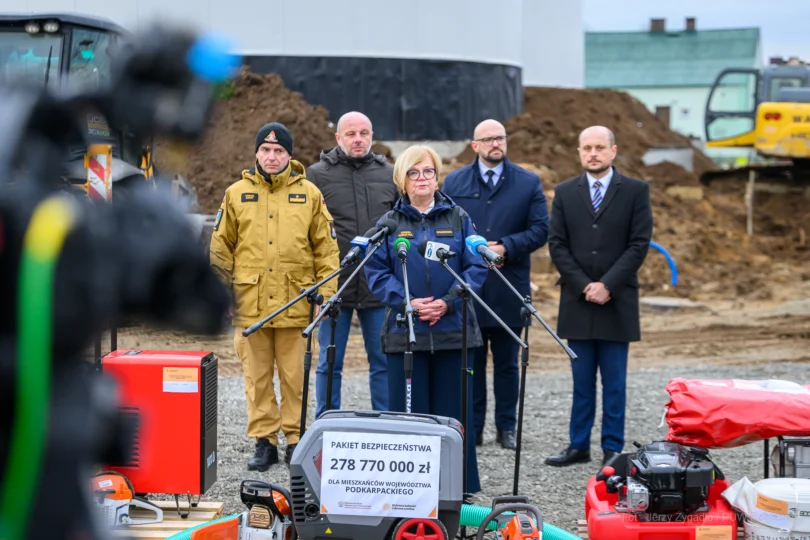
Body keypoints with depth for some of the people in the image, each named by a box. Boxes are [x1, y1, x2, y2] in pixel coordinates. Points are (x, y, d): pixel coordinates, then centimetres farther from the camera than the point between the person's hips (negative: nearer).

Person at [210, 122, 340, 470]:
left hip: (295, 305, -1)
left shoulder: (309, 194, 6)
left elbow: (326, 248, 8)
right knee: (257, 378, 6)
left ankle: (296, 439, 13)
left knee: (295, 378, 3)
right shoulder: (237, 194, 8)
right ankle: (264, 442, 14)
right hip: (249, 305, 1)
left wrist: (327, 293, 2)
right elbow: (221, 248, 12)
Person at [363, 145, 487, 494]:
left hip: (452, 330, 0)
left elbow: (476, 267, 3)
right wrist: (407, 303, -13)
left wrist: (448, 302, -11)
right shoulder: (389, 223, 8)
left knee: (453, 410, 3)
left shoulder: (459, 219, 8)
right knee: (407, 412, 1)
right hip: (404, 331, 0)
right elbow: (376, 272, 2)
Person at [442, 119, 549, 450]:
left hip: (509, 291, 0)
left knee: (507, 364, 7)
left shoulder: (528, 183, 6)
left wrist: (506, 247, -14)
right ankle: (472, 428, 12)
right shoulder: (454, 183, 9)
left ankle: (507, 428, 15)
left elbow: (540, 230, 0)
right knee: (470, 363, 5)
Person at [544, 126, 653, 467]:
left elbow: (639, 244, -5)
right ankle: (579, 446, 14)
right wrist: (583, 285, -8)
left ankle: (613, 448, 9)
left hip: (617, 302, -2)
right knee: (581, 381, 8)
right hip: (577, 302, 2)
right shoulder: (565, 193, 8)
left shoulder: (636, 191, 1)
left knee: (614, 382, 2)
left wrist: (607, 285, -12)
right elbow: (557, 245, 4)